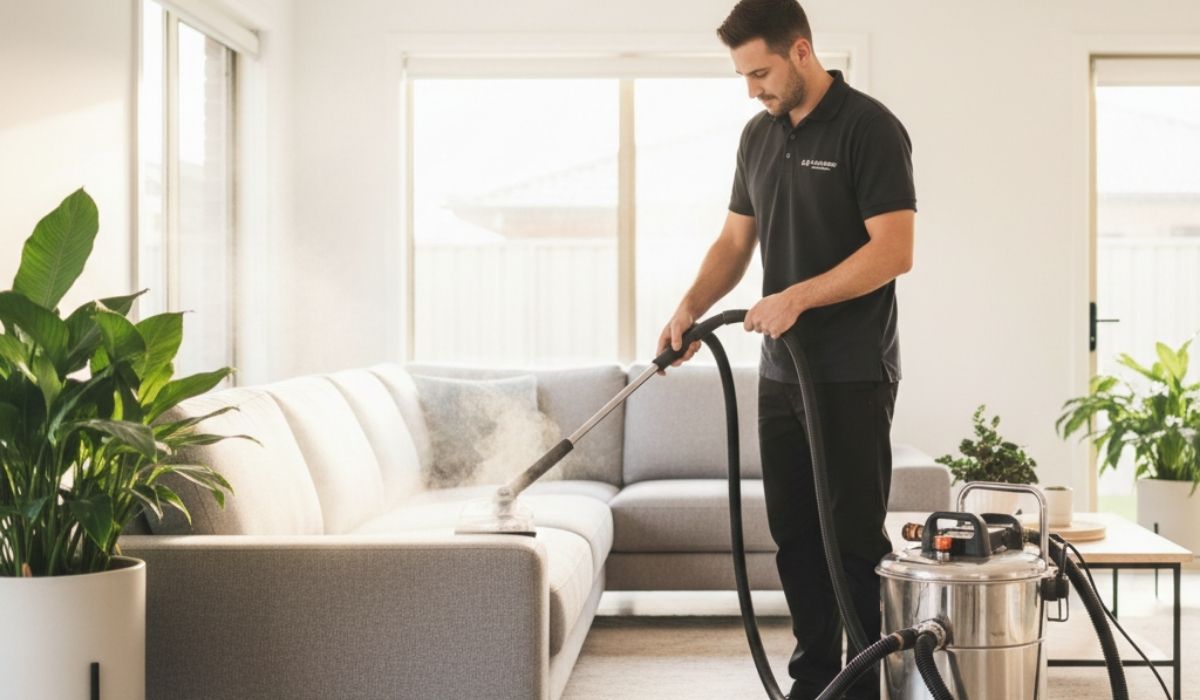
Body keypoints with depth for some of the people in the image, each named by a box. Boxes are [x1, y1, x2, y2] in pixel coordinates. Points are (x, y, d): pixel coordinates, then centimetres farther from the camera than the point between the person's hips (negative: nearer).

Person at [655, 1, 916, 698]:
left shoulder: (869, 127, -11)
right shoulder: (759, 134, 12)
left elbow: (895, 250, -17)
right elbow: (736, 240, 17)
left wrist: (799, 297, -21)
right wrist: (690, 309, 1)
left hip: (853, 376, -7)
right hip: (782, 372, 7)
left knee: (855, 539, -3)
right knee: (795, 537, 10)